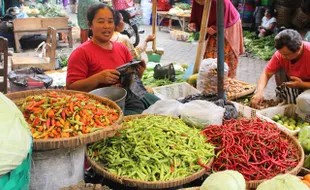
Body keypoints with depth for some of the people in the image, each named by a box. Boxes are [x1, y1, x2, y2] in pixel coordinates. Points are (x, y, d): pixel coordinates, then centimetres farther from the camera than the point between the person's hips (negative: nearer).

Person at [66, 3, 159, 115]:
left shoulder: (122, 48, 16)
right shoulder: (81, 53, -3)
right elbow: (71, 88, -9)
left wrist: (138, 73, 0)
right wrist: (98, 78, -21)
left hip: (130, 96, 7)